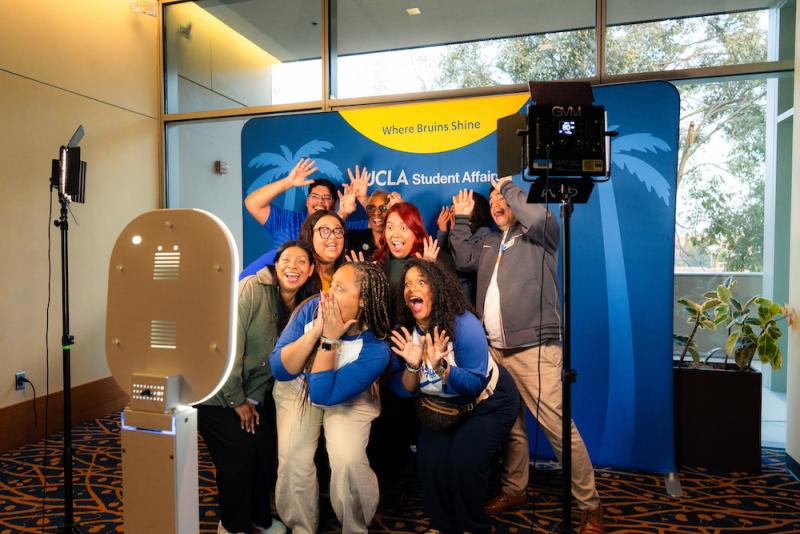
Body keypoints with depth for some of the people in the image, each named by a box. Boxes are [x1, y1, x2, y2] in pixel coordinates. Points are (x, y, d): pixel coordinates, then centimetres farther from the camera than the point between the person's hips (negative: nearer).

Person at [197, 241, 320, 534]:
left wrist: (254, 400, -7)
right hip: (217, 390, -5)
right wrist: (236, 400, -16)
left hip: (255, 392, 5)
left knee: (266, 451, -1)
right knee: (240, 453, -7)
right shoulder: (251, 289, -20)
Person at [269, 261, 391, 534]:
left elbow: (323, 395, -27)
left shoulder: (376, 349, -27)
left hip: (347, 401, -2)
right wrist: (316, 331, -32)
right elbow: (279, 369, -20)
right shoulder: (313, 308, -21)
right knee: (293, 460, -16)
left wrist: (330, 339, -34)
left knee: (348, 462, -22)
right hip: (297, 391, 2)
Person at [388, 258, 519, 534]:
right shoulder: (404, 332, -14)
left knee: (463, 464, -17)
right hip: (446, 406, 5)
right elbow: (402, 390, -12)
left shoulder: (463, 325, -29)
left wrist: (441, 366, -44)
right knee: (430, 459, -8)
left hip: (489, 403, -5)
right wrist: (413, 366, -33)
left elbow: (475, 385, -29)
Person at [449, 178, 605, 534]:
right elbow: (464, 259, 18)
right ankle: (514, 490, 31)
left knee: (557, 426, -8)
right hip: (495, 350, 7)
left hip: (534, 349, -7)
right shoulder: (490, 243, 22)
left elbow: (539, 216, -20)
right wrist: (461, 219, 16)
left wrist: (509, 187, -6)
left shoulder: (539, 234, 0)